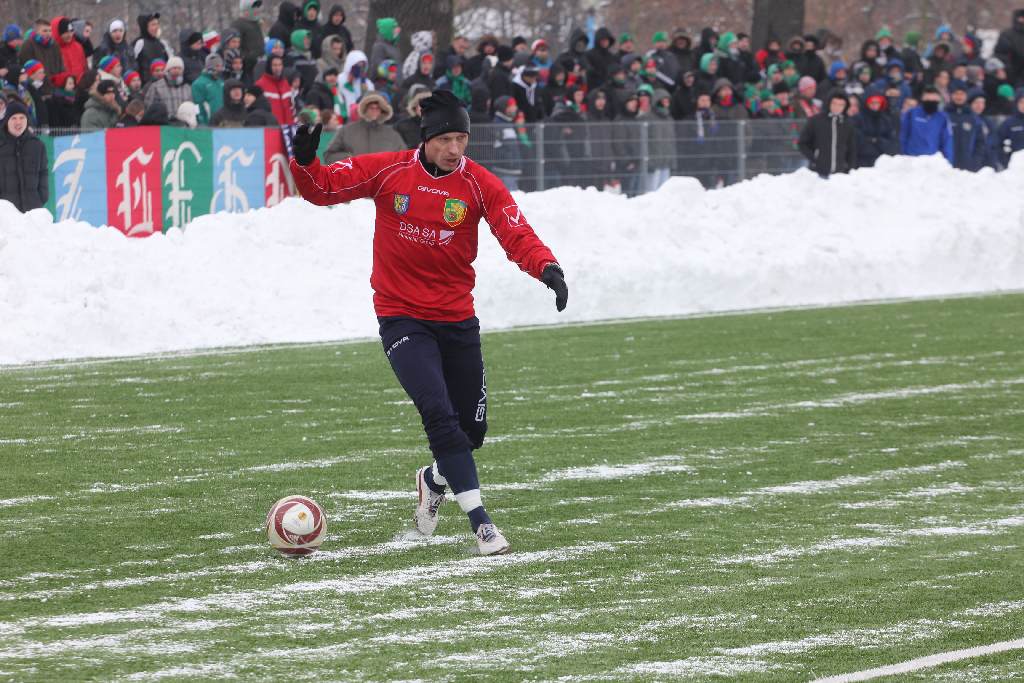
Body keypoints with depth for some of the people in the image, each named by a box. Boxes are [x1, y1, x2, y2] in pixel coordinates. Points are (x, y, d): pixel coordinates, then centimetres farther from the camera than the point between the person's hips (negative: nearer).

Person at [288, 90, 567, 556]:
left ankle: (435, 479, 43)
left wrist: (547, 267, -36)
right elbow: (324, 187, -2)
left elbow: (516, 233, -17)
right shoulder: (388, 171, -7)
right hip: (401, 319, -3)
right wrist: (305, 162, -24)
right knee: (439, 413, -20)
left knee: (471, 430, 9)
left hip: (457, 320, 3)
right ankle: (479, 520, -18)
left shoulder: (479, 184, -6)